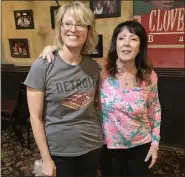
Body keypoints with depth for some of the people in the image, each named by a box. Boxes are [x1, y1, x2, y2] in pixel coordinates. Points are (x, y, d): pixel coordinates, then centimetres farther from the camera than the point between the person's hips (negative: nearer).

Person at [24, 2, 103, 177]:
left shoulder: (93, 66, -3)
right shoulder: (42, 66, -15)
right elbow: (36, 117, -12)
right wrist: (46, 158, -9)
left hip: (92, 146, 4)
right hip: (58, 151, -3)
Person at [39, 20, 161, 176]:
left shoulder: (149, 76, -10)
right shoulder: (102, 71, -16)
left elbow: (155, 110, 2)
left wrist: (155, 142, 2)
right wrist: (52, 48, -23)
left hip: (140, 146, 2)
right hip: (109, 146, -1)